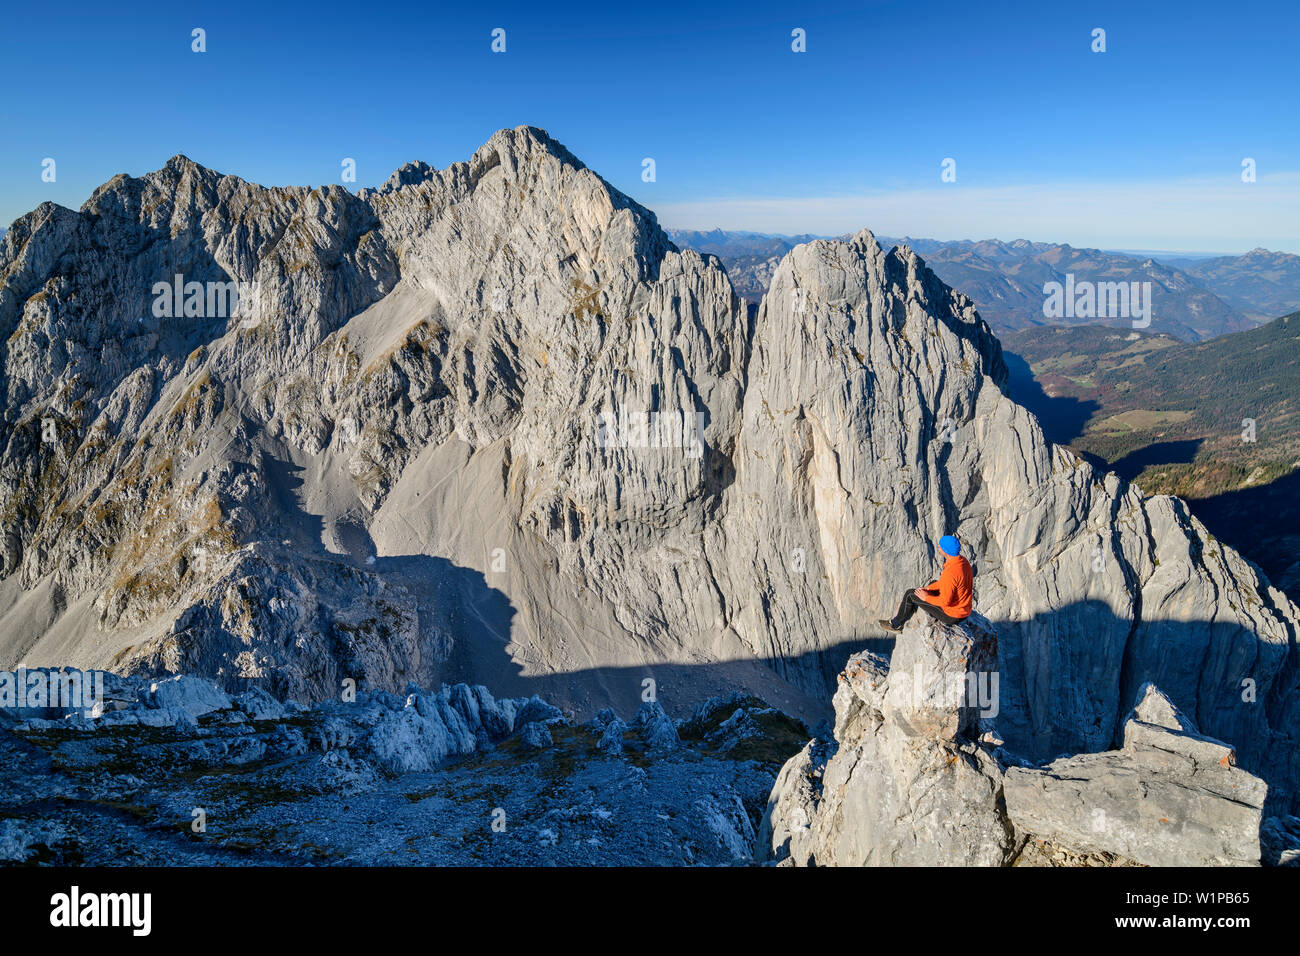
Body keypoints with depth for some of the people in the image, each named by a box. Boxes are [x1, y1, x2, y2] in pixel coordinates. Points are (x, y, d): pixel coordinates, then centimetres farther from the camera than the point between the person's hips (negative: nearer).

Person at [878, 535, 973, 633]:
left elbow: (945, 601, -29)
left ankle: (896, 624, 24)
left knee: (910, 595, 3)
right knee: (933, 583, 30)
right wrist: (928, 588, 9)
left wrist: (926, 597, -13)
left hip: (951, 616, -9)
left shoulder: (950, 573, -33)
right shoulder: (963, 561, -2)